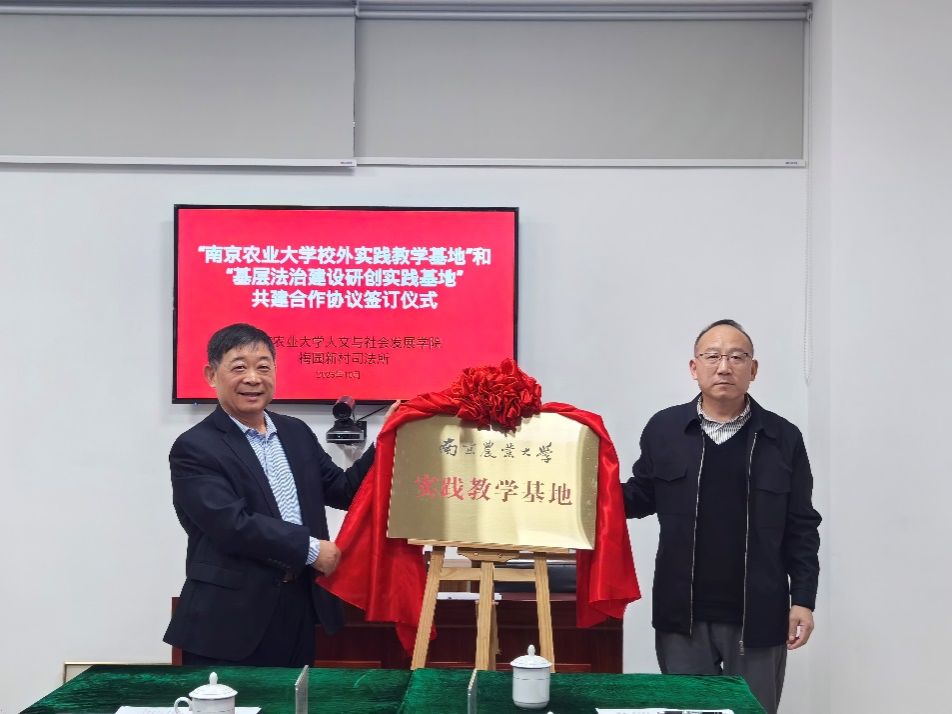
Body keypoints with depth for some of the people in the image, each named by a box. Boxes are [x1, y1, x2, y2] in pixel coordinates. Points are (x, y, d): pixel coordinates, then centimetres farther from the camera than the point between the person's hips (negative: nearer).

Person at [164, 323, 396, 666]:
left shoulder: (296, 432, 12)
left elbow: (344, 491, 14)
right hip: (229, 620, -6)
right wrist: (310, 549, -14)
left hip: (300, 609, 6)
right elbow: (233, 525, -19)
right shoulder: (195, 449, -10)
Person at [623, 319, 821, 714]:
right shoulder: (663, 428, 1)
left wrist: (803, 600, -3)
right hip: (682, 615, 1)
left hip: (758, 616, 0)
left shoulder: (783, 438, -1)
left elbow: (801, 528, 2)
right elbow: (641, 498, 8)